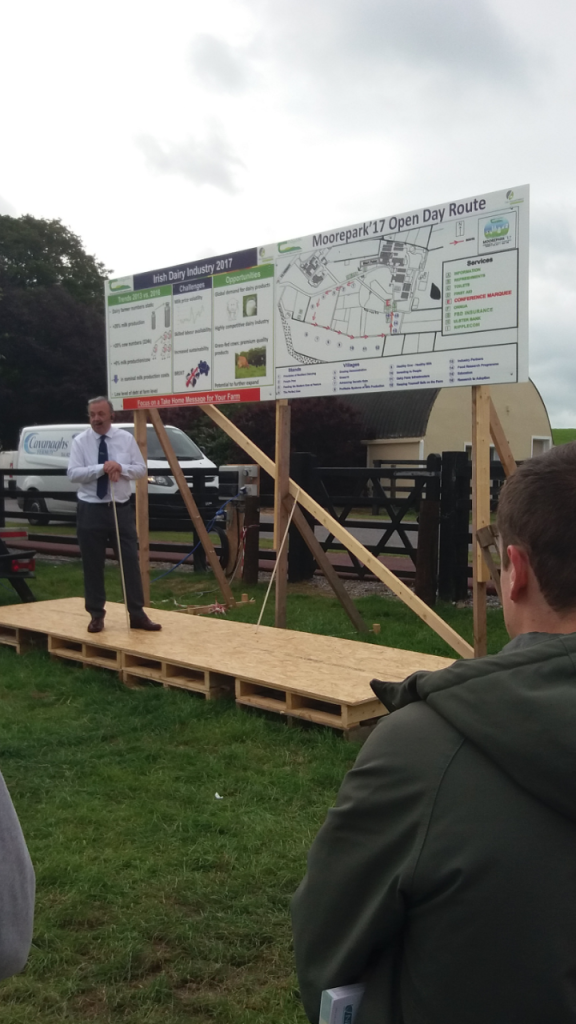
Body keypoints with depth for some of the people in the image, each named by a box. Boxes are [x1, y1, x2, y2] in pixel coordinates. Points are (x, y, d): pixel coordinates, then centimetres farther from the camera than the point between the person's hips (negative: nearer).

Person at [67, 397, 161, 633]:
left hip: (122, 508, 1)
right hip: (91, 509, -1)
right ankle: (96, 615, 17)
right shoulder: (80, 441, -2)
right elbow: (73, 473, -12)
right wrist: (102, 468, -22)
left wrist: (120, 468, -15)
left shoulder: (126, 438, 3)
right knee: (92, 565, 5)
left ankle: (137, 614, 9)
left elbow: (141, 470, 3)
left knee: (131, 561, 2)